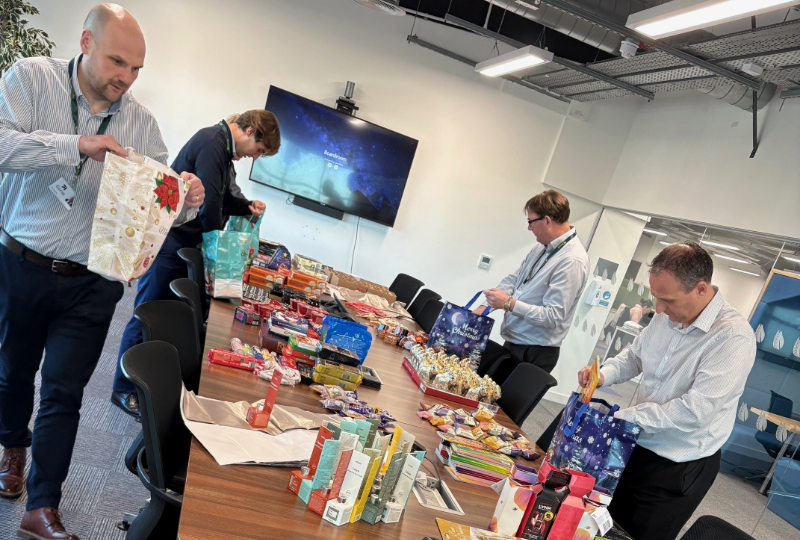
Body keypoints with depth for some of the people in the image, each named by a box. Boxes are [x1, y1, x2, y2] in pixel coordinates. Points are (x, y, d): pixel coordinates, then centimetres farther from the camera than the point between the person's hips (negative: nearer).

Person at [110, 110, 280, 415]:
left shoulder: (223, 147, 13)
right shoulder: (212, 144, -20)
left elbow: (220, 197, 20)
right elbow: (209, 203, -23)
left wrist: (247, 207, 3)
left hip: (183, 243, 10)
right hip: (168, 240, -10)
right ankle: (124, 389, 13)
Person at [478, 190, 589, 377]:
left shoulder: (571, 261, -23)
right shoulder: (544, 246, 6)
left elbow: (553, 316, -25)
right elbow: (514, 278, 10)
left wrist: (509, 303, -23)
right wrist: (483, 308, -1)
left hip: (534, 354, -8)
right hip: (513, 344, 8)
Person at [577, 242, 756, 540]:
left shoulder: (733, 337, -26)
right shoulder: (666, 316, -3)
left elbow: (696, 411, -30)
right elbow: (634, 354, 13)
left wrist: (623, 416, -23)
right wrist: (604, 374, -8)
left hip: (679, 469, -6)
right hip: (638, 446, 7)